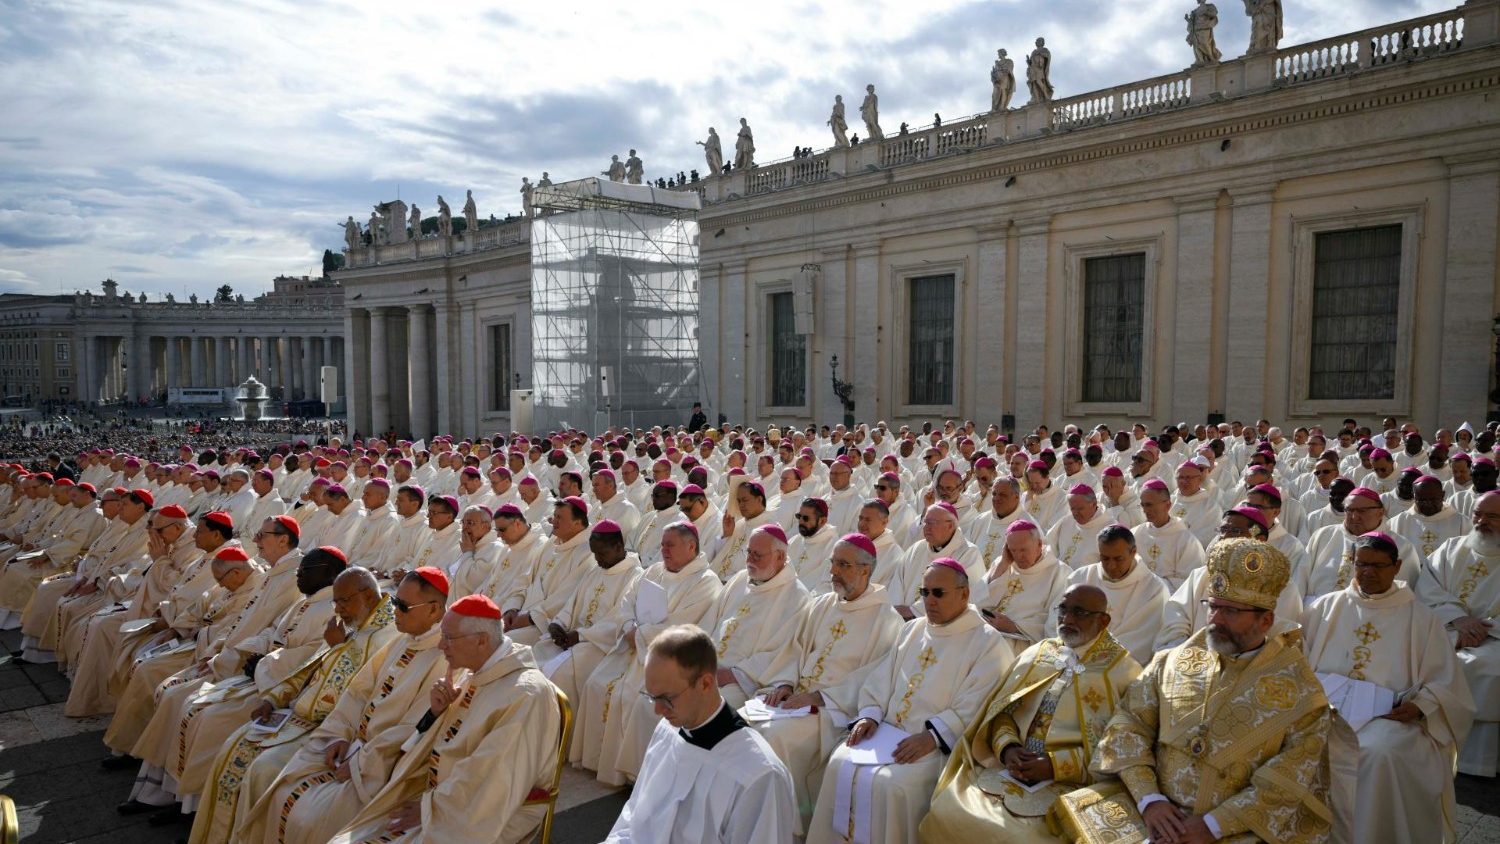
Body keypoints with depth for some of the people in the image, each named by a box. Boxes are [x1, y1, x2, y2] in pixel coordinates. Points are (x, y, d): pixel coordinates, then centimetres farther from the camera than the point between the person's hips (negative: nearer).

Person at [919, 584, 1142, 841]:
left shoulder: (1124, 670, 0)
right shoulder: (1035, 654, 14)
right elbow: (1000, 709, 12)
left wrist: (1056, 765, -15)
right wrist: (1007, 747, -9)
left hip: (1071, 785, -4)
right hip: (1008, 770, 4)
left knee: (1019, 831, -28)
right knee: (947, 814, -16)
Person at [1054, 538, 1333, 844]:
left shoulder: (1298, 690, -2)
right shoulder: (1172, 662, 6)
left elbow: (1291, 782, -7)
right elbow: (1128, 722, 3)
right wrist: (1149, 799, -9)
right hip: (1157, 813, 3)